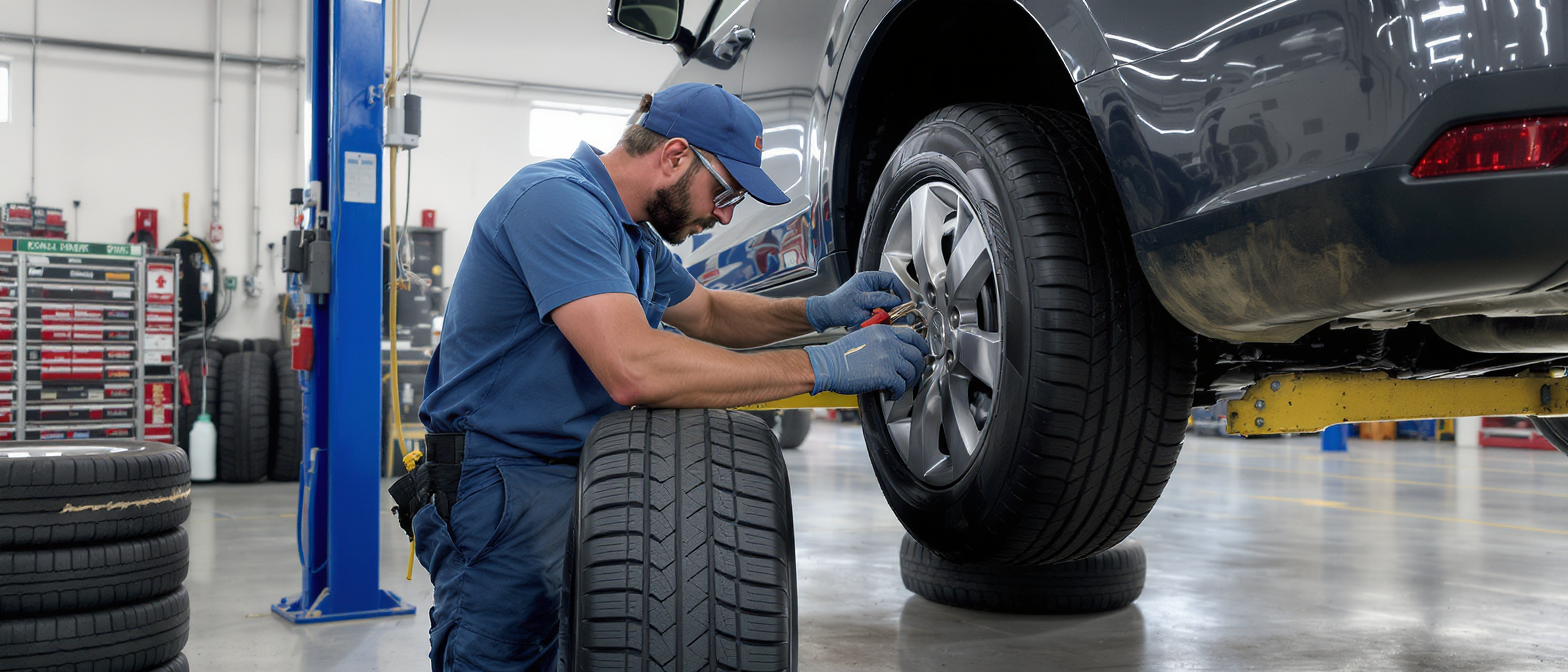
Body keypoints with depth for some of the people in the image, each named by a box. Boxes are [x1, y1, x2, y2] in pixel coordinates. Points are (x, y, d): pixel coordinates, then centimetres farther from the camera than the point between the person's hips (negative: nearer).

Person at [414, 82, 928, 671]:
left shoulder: (632, 234, 12)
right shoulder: (558, 200, -21)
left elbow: (706, 313, 28)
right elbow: (633, 368, -33)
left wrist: (821, 311, 9)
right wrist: (822, 367, -28)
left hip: (584, 476, 10)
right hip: (503, 484, -10)